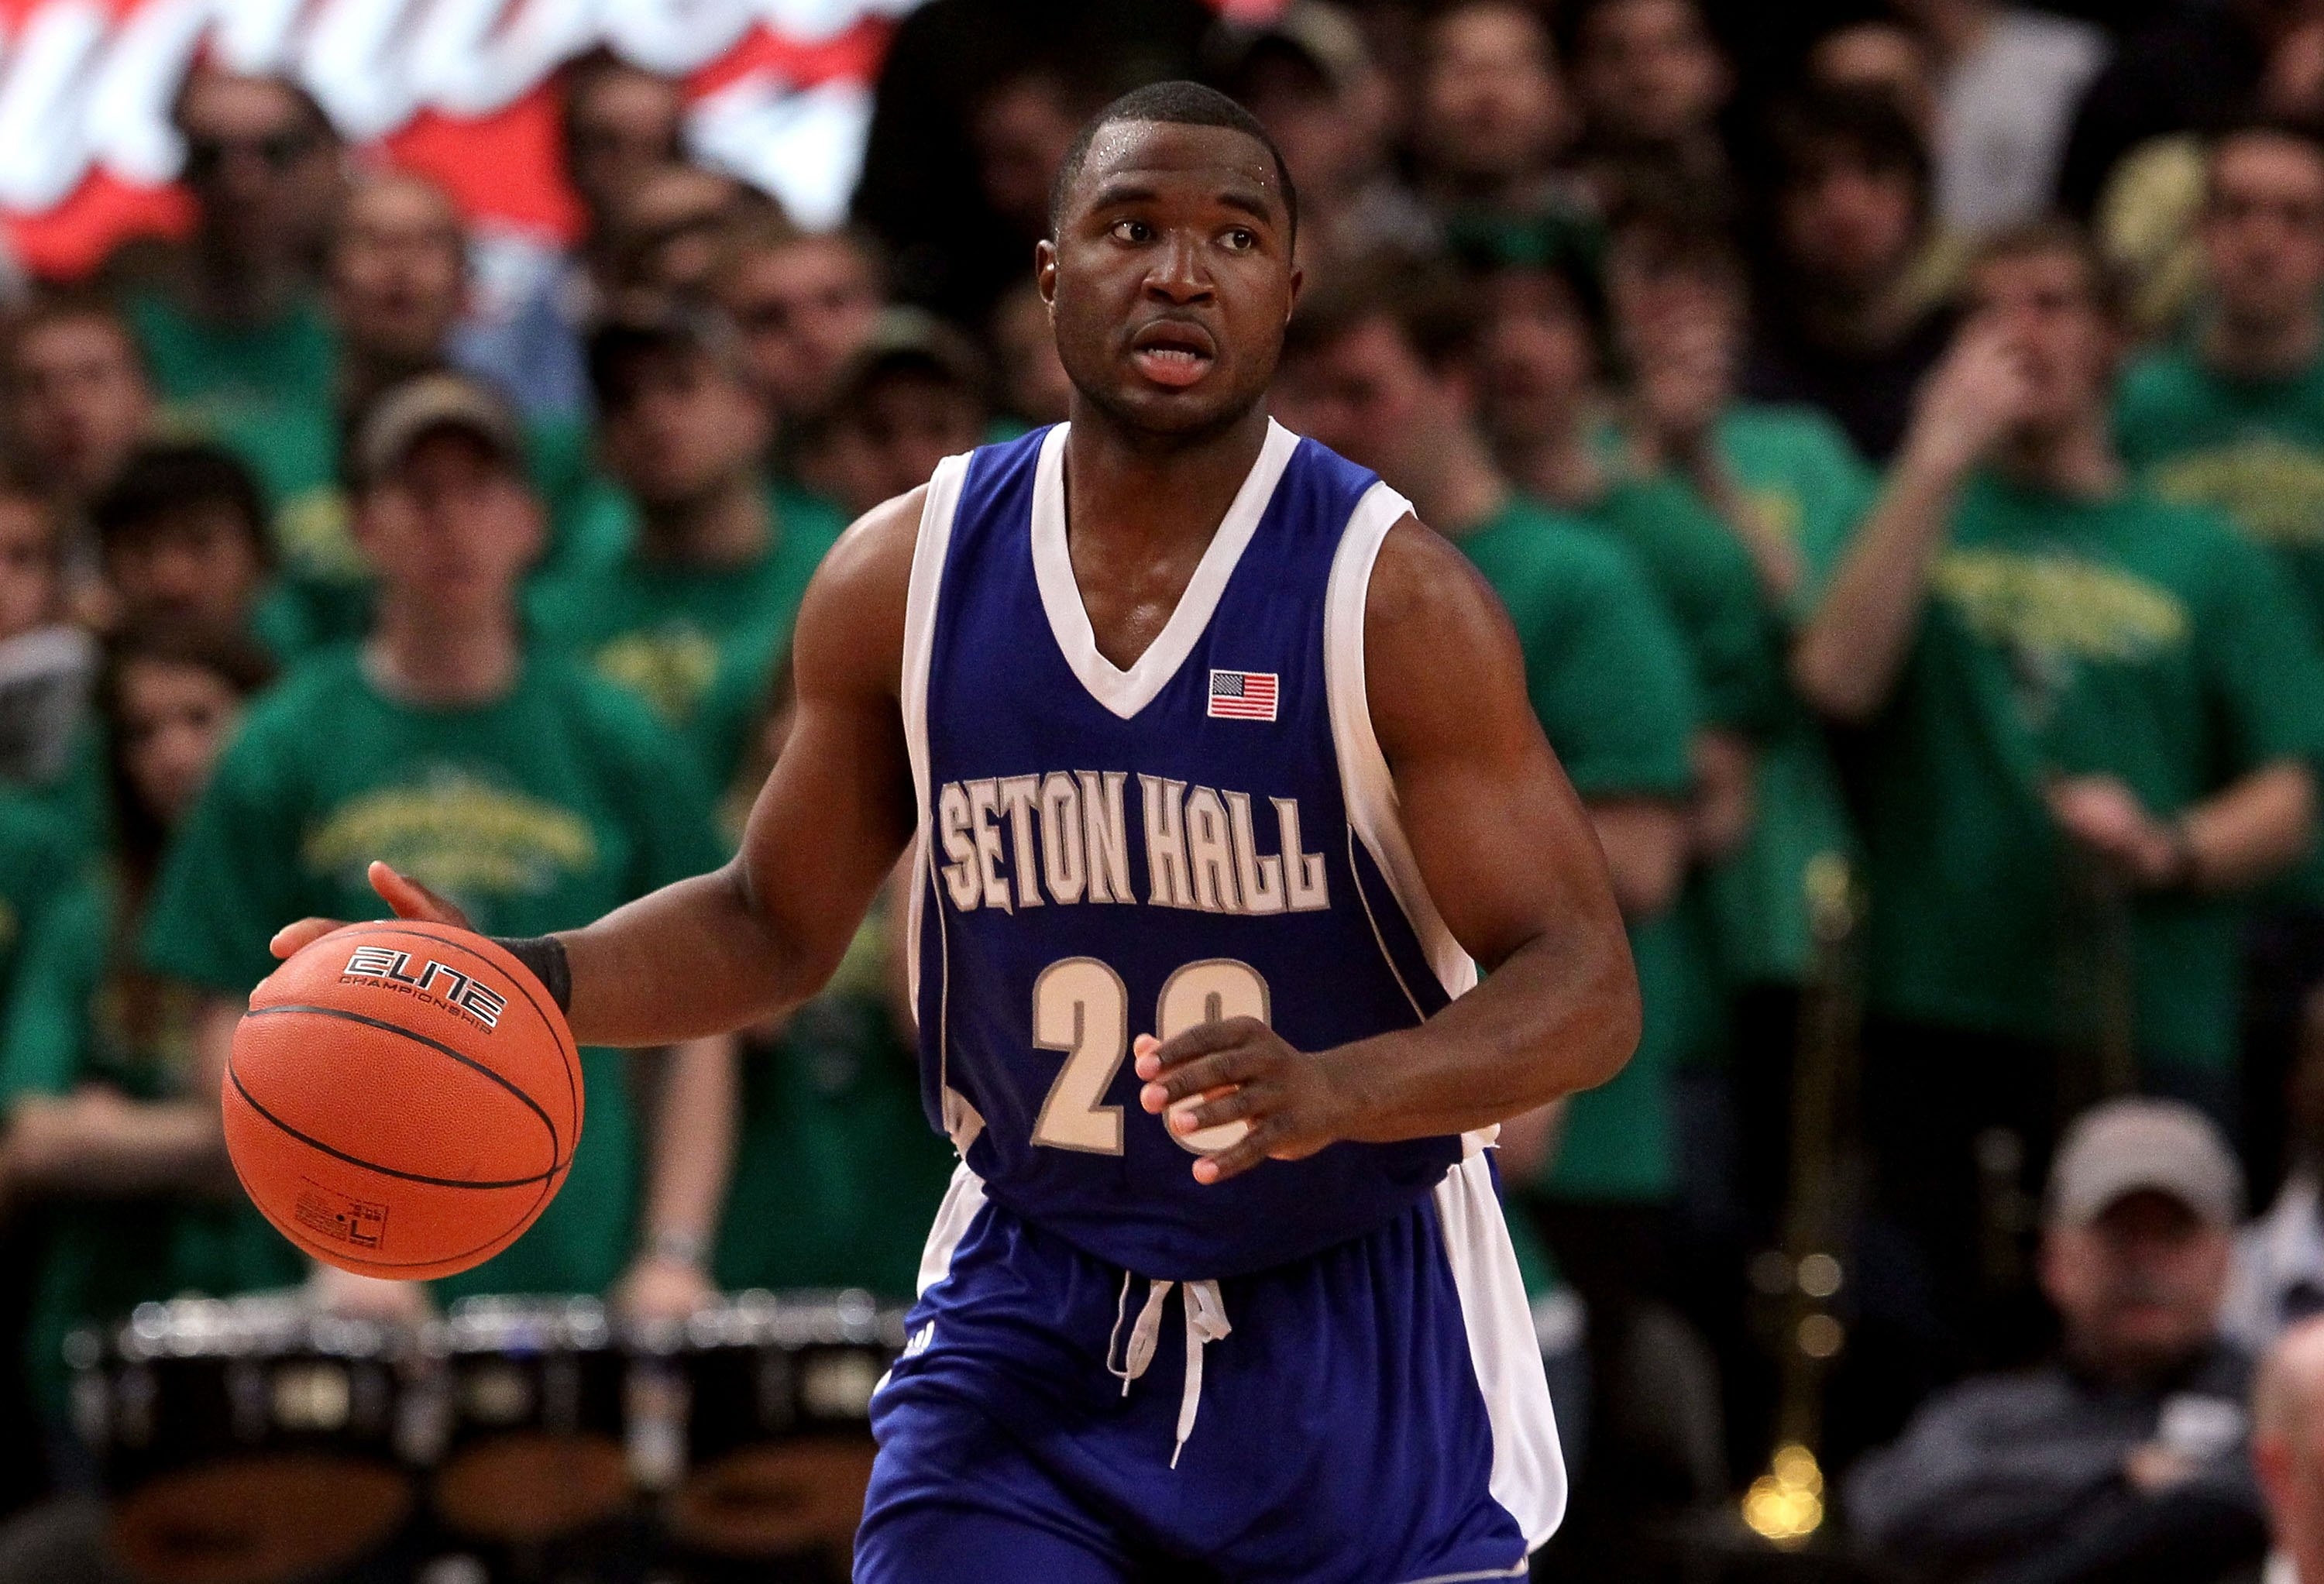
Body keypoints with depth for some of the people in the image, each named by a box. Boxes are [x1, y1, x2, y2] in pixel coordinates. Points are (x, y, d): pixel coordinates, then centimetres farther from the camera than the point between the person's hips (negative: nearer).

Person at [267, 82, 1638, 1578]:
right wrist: (523, 982, -10)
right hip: (1031, 1305, 2)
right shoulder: (906, 575, -4)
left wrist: (1339, 1091, -38)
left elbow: (1589, 987, -18)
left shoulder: (1392, 595, -15)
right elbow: (773, 926, 10)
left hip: (1361, 1332, -2)